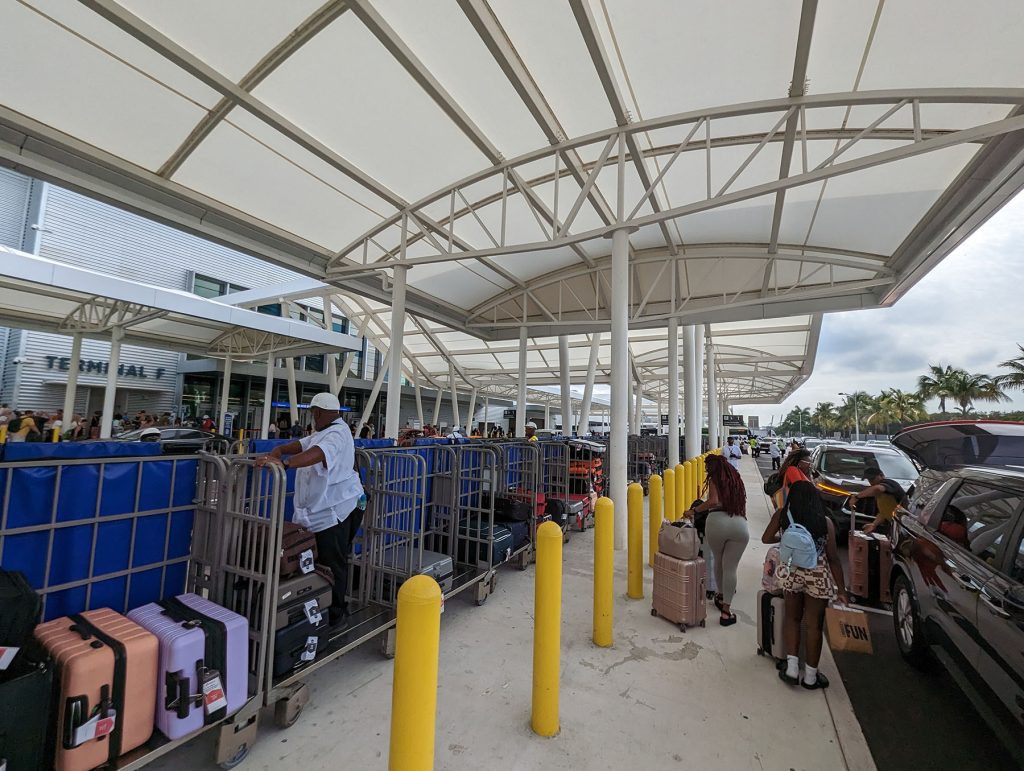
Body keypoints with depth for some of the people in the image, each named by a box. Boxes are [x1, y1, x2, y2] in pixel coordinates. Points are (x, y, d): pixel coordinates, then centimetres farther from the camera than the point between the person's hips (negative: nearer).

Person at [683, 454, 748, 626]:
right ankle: (726, 609, 4)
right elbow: (741, 501, 25)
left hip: (717, 521, -3)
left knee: (719, 562, 20)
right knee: (730, 567, 5)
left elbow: (713, 501, -11)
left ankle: (721, 596, 37)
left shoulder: (714, 480, 5)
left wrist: (694, 510, -3)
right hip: (740, 523, 3)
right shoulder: (736, 479, 22)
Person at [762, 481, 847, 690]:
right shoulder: (825, 522, -10)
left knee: (792, 618, 20)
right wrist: (841, 590, 2)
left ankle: (792, 667, 19)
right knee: (813, 625, 12)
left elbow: (766, 539, 0)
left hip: (792, 573, 1)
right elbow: (833, 559, -7)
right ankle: (810, 676, 26)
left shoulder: (782, 514, -8)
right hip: (818, 577, -1)